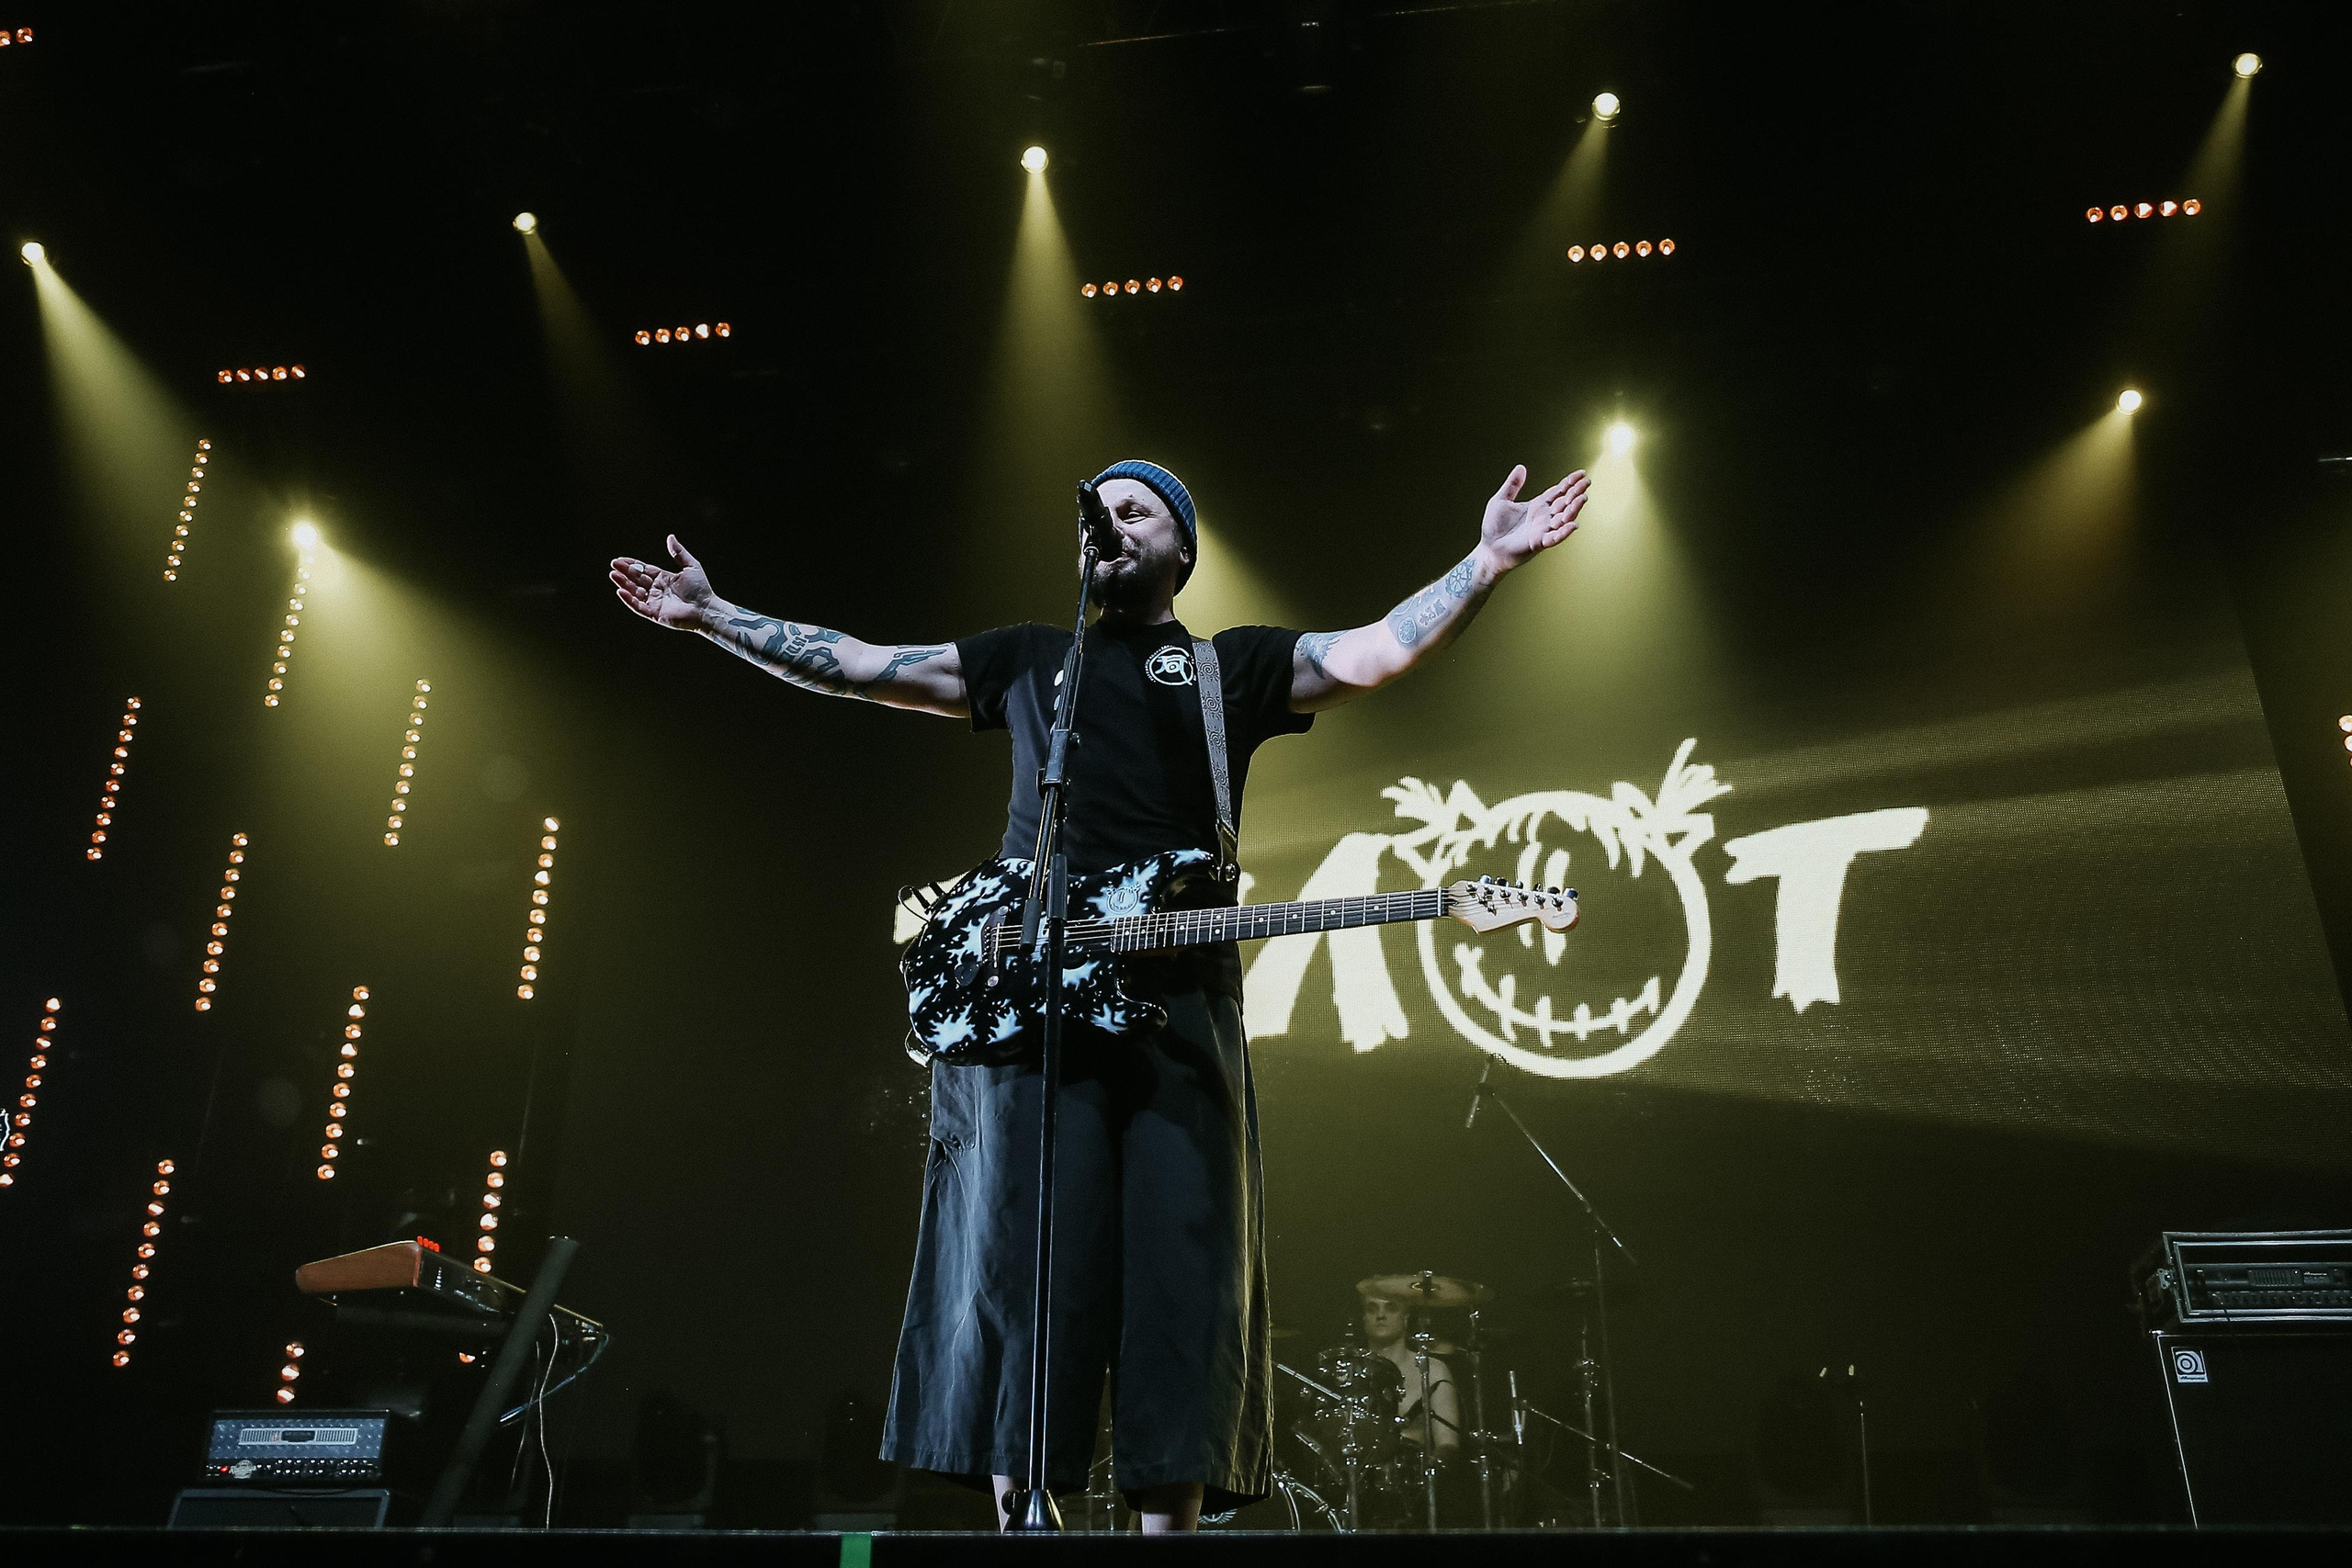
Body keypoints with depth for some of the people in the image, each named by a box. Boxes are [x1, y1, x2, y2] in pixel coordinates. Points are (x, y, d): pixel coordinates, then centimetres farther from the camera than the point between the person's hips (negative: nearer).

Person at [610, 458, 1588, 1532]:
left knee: (1181, 1273, -2)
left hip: (1179, 999, -1)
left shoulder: (1237, 665, 18)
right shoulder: (1027, 658, 23)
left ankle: (1169, 1512, 5)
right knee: (1021, 1266, -3)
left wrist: (1490, 561, -9)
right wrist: (711, 617, 20)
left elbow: (1383, 649, 4)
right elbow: (851, 665, 23)